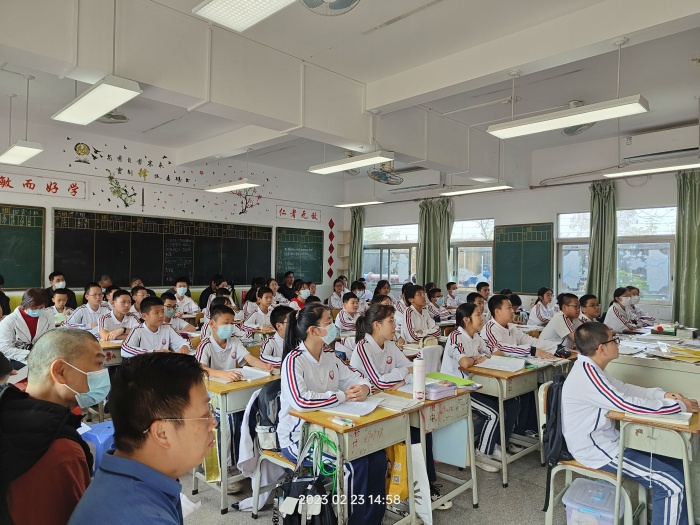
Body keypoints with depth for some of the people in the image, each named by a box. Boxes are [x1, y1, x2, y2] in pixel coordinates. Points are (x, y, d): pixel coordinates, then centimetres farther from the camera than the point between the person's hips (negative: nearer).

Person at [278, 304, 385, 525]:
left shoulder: (329, 356, 3)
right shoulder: (294, 361, -20)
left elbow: (356, 378, 11)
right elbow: (301, 401, -35)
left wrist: (364, 388, -14)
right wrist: (342, 396, -27)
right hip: (298, 437, -7)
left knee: (377, 455, -8)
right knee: (355, 463, -22)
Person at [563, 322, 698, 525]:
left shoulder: (591, 368, 4)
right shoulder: (587, 374, -28)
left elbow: (624, 388, 15)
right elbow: (629, 405, -27)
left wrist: (663, 394, 1)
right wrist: (680, 406, -14)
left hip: (605, 441, 10)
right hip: (596, 450, -10)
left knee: (676, 465, 12)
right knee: (672, 483, -11)